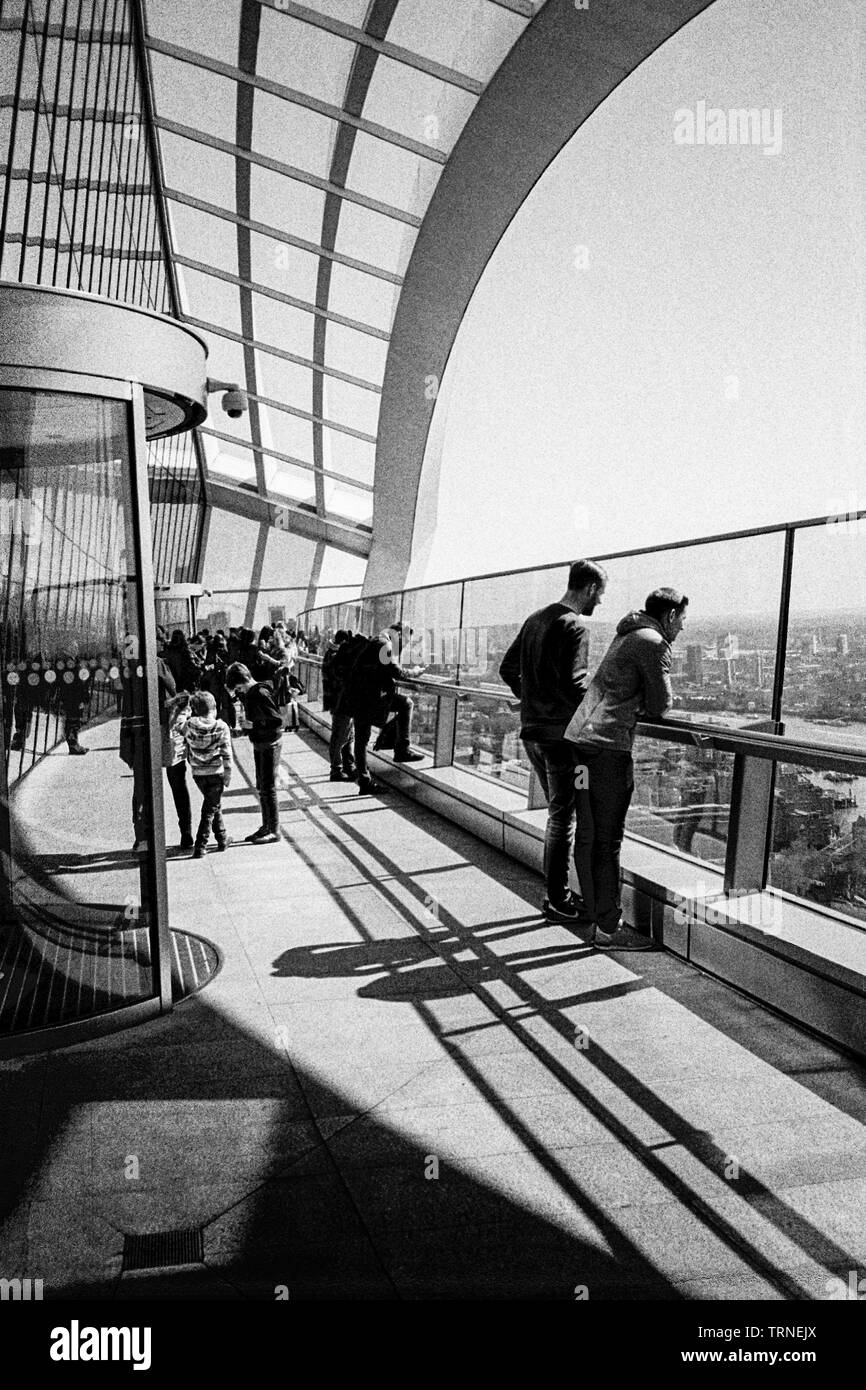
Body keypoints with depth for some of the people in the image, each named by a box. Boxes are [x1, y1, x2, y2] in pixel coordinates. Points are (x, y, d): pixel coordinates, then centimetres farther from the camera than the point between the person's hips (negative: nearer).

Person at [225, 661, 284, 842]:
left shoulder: (261, 694, -22)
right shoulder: (249, 693, 4)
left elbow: (277, 722, -24)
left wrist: (253, 725, -21)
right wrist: (232, 694, 6)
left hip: (269, 745, -9)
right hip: (259, 744, 9)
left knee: (268, 788, -3)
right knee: (261, 787, 15)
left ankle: (274, 831, 6)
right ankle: (266, 826, 25)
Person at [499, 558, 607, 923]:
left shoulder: (536, 619, 12)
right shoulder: (574, 626, -15)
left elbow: (507, 668, 16)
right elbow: (573, 683, -25)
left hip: (532, 731, 9)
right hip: (560, 735, -9)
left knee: (558, 813, 19)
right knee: (563, 817, 3)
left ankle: (555, 891, 28)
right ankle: (558, 901, 13)